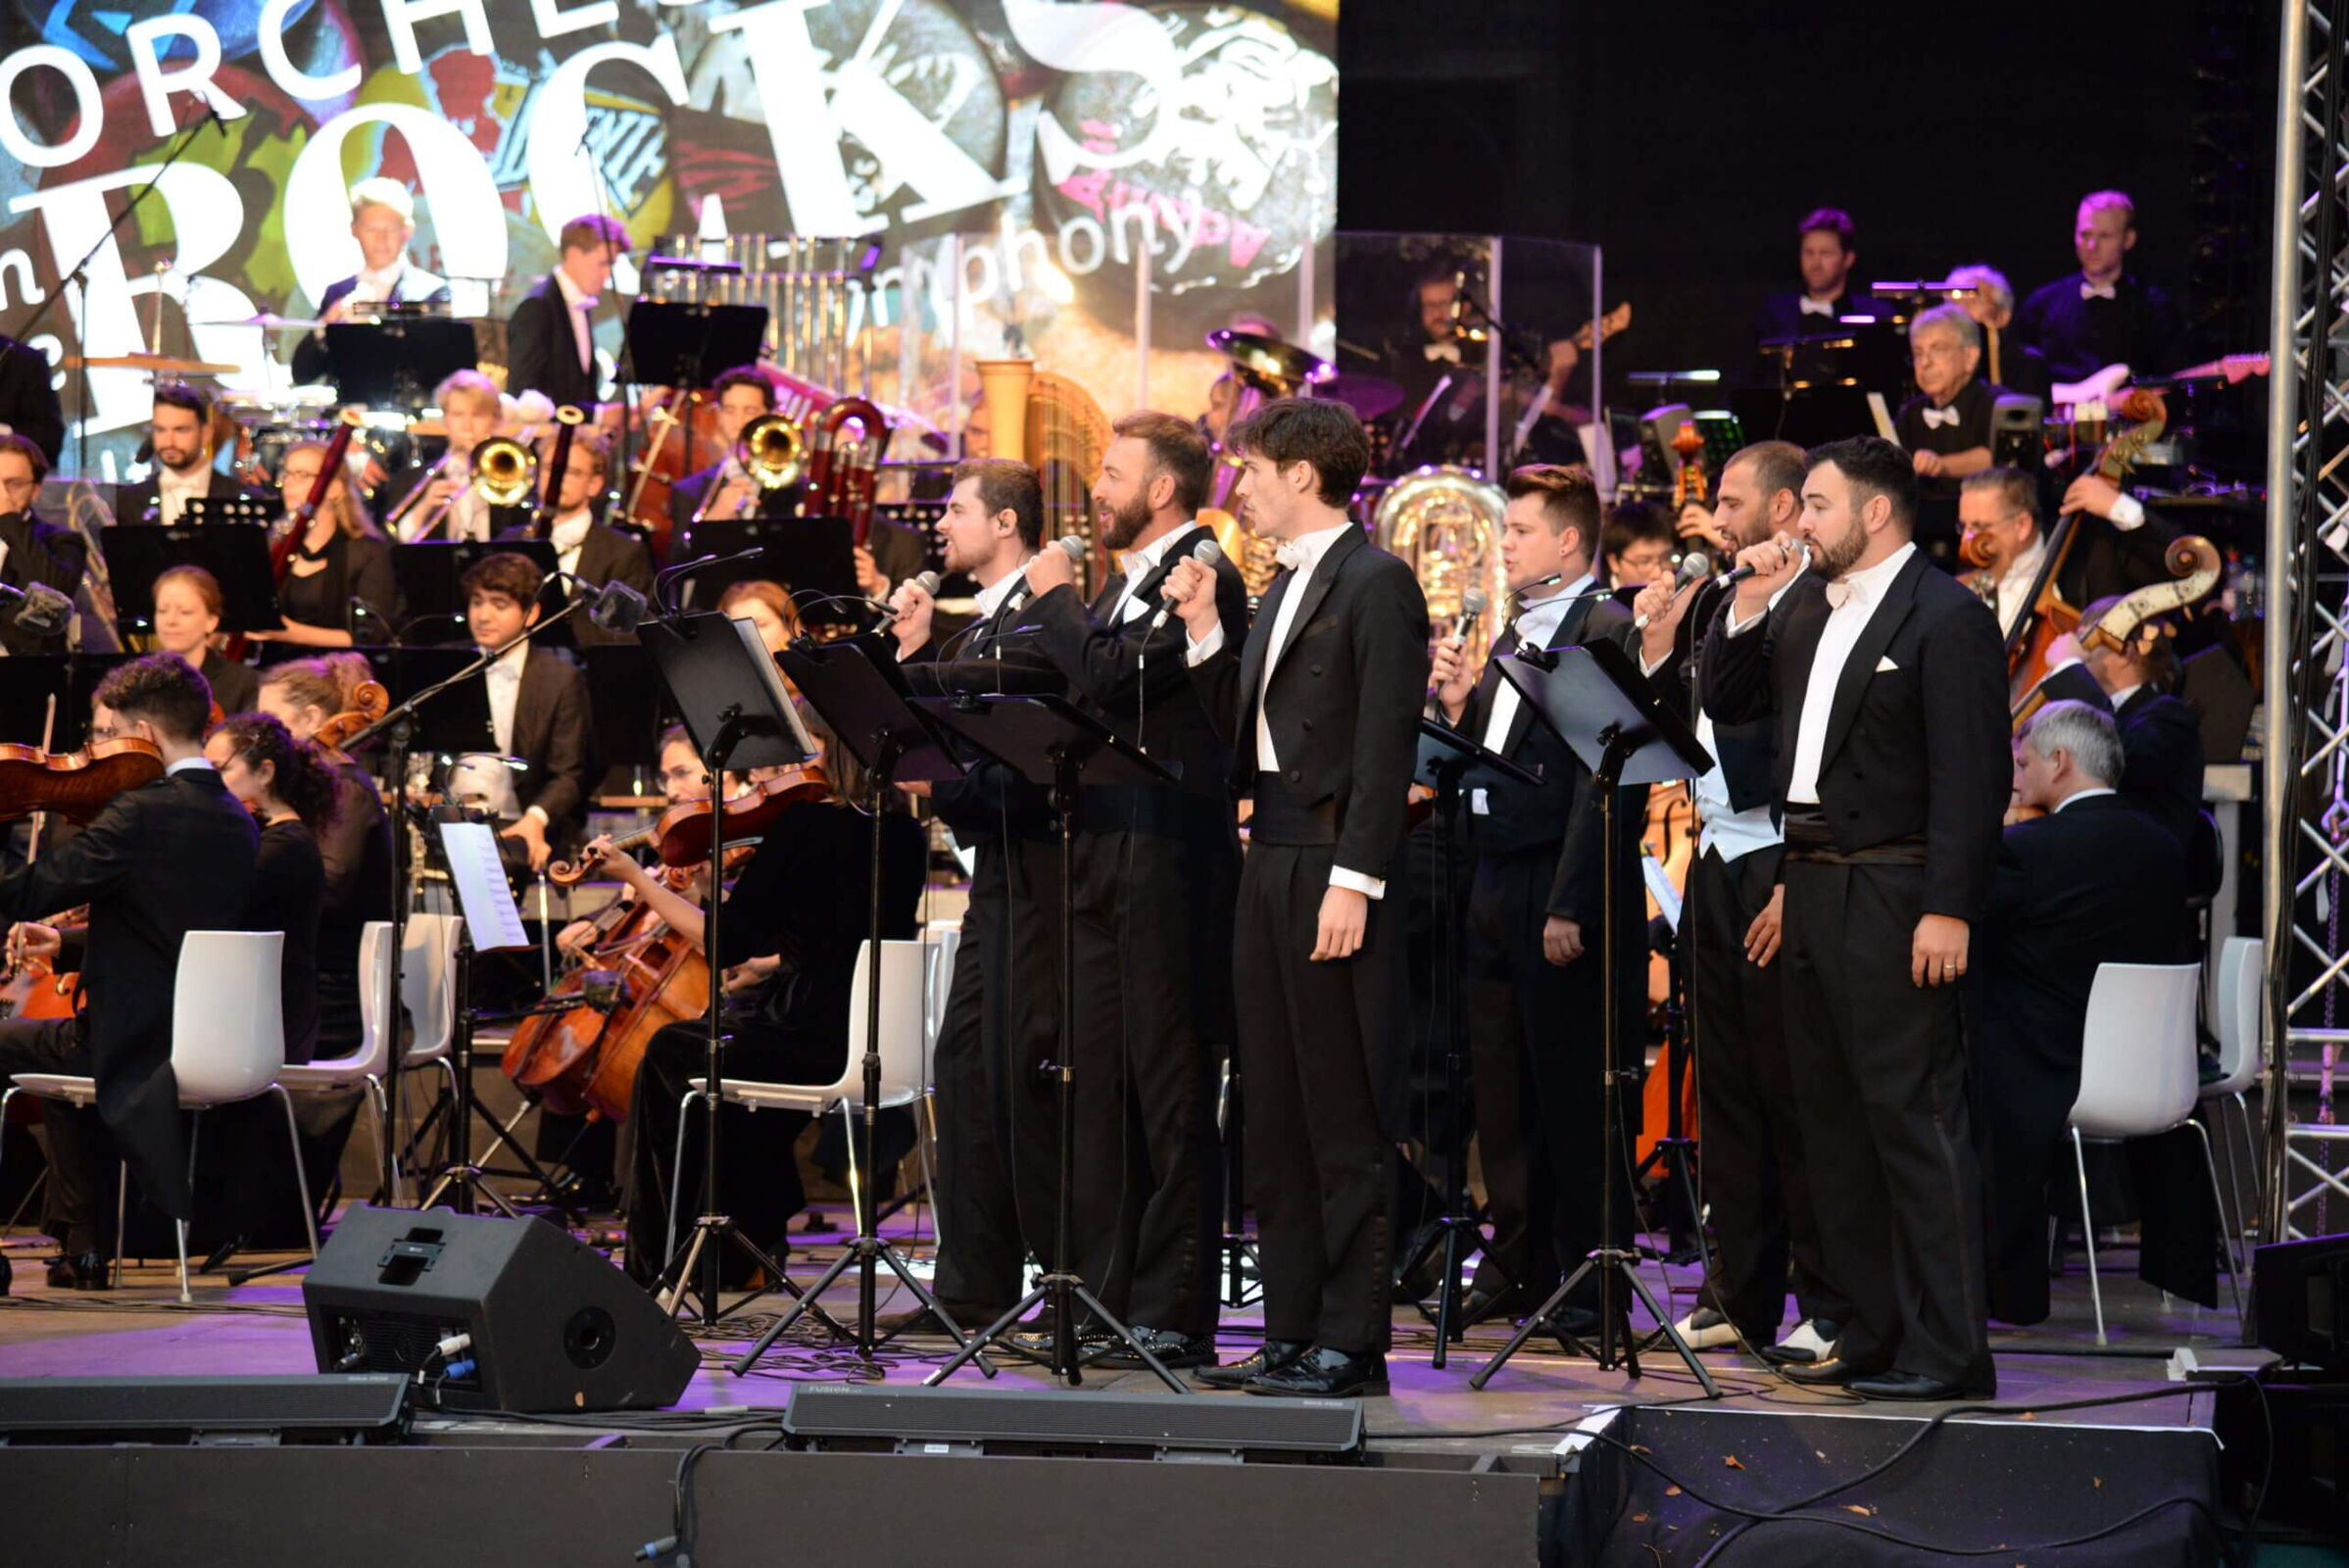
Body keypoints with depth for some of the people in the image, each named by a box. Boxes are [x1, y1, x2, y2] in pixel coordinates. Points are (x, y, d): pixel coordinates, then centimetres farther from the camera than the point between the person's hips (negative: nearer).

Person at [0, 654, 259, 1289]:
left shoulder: (142, 813, -19)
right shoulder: (237, 821, 8)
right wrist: (67, 947, 15)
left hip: (138, 1048, -9)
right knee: (58, 1042, 32)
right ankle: (84, 1247, 33)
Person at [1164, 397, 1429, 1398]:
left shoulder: (1376, 583, -8)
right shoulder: (1284, 586, 19)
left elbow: (1386, 745, -15)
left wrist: (1353, 882, -21)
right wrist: (1205, 630, 10)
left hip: (1332, 866, -9)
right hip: (1268, 860, 9)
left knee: (1345, 1118, -5)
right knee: (1275, 1114, 10)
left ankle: (1351, 1342, -1)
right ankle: (1291, 1332, 16)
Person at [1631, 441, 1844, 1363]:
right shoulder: (1715, 604, 14)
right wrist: (1658, 647, 4)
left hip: (1778, 870, -8)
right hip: (1715, 863, 8)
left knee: (1793, 1090, -4)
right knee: (1726, 1088, 12)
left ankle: (1828, 1307, 3)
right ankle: (1740, 1294, 19)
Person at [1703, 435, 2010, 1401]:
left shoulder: (1948, 619, -10)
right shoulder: (1806, 606, 15)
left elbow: (1973, 778, -15)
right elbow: (1725, 706, 17)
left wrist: (1948, 911, -21)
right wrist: (1750, 605, 4)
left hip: (1893, 897, -9)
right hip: (1811, 888, 9)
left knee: (1915, 1121, -8)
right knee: (1835, 1128, 12)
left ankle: (1947, 1352, -6)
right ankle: (1876, 1335, 20)